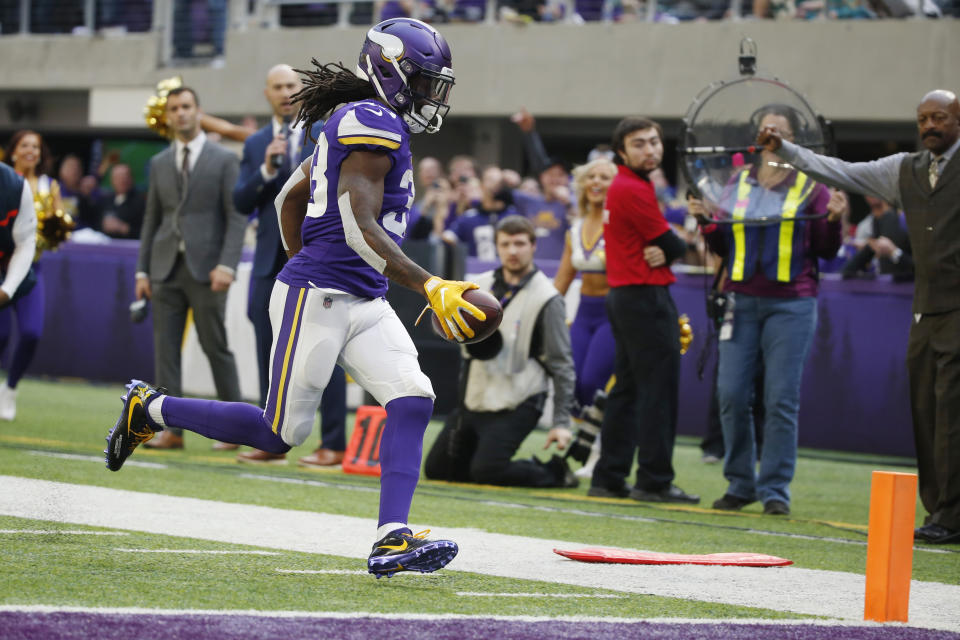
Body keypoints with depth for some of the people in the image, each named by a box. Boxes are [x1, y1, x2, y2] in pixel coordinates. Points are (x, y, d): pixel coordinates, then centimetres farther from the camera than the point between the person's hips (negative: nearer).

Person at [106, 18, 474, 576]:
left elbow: (290, 197, 24)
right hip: (317, 299, -10)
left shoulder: (355, 125, 16)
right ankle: (151, 409, 17)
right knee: (279, 433, -1)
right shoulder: (374, 125, -15)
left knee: (413, 400, -9)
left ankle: (392, 539, -14)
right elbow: (360, 229, -25)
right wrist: (431, 288, -30)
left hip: (365, 305, 10)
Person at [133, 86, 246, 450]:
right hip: (166, 269, 4)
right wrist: (142, 270, 8)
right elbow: (152, 219, 15)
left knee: (216, 346, -2)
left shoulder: (223, 160, 2)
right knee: (165, 348, -2)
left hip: (205, 269, -4)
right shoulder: (159, 164, 14)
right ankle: (172, 430, -1)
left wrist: (227, 264, -15)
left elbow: (236, 217, -4)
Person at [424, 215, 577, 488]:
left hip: (515, 405, -7)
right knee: (436, 468, 8)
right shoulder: (481, 285, 7)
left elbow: (562, 363, -9)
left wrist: (561, 422, -14)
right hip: (474, 399, 7)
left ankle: (553, 472, 5)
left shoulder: (546, 299, -9)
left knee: (486, 470, -22)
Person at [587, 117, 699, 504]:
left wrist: (662, 252, -7)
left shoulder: (630, 186, 17)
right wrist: (669, 252, 6)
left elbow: (658, 240, 12)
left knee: (627, 389, 12)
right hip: (645, 297, -10)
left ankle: (609, 479, 14)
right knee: (659, 389, -7)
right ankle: (654, 481, -7)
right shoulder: (633, 190, -15)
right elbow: (674, 246, -14)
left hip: (623, 295, 10)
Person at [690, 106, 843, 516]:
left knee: (781, 400, -5)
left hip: (791, 304, -3)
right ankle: (740, 484, 10)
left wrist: (834, 220, -14)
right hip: (742, 300, 3)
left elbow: (826, 251, 4)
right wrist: (706, 222, -2)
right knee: (731, 395, -2)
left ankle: (776, 490, 1)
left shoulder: (811, 186, 3)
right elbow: (721, 247, 16)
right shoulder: (738, 182, 12)